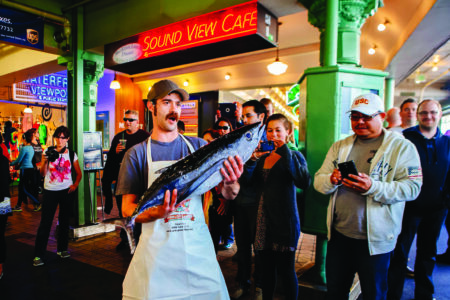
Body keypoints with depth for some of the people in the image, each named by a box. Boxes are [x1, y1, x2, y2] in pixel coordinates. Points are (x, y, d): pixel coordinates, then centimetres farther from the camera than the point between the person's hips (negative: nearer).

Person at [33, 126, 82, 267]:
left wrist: (75, 185, -2)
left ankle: (62, 249, 27)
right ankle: (38, 255, 9)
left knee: (64, 221, 11)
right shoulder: (48, 152, 0)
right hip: (50, 191, -1)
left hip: (67, 191, 1)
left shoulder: (72, 154, 4)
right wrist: (45, 161, -16)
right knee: (45, 222, -1)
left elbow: (79, 173, 12)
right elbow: (43, 174, -1)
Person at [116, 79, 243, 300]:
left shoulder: (198, 146, 4)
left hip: (198, 244, 2)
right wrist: (154, 213, -24)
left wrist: (230, 184, -23)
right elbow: (127, 208, -3)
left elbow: (226, 194, 1)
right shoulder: (137, 154, 0)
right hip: (156, 248, -1)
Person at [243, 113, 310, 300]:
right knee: (267, 267, 16)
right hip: (264, 219, 5)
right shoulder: (262, 158, 10)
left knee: (285, 269, 4)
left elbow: (304, 183, -22)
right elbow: (244, 179, -2)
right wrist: (253, 158, -16)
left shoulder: (294, 156, -3)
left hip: (285, 220, -4)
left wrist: (285, 152, -23)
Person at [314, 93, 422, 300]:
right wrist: (331, 180, -18)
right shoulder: (339, 146, 9)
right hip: (338, 234, 4)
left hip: (375, 238, -3)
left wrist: (373, 187, -28)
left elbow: (412, 187, -15)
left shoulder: (402, 147, -4)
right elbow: (318, 180, 4)